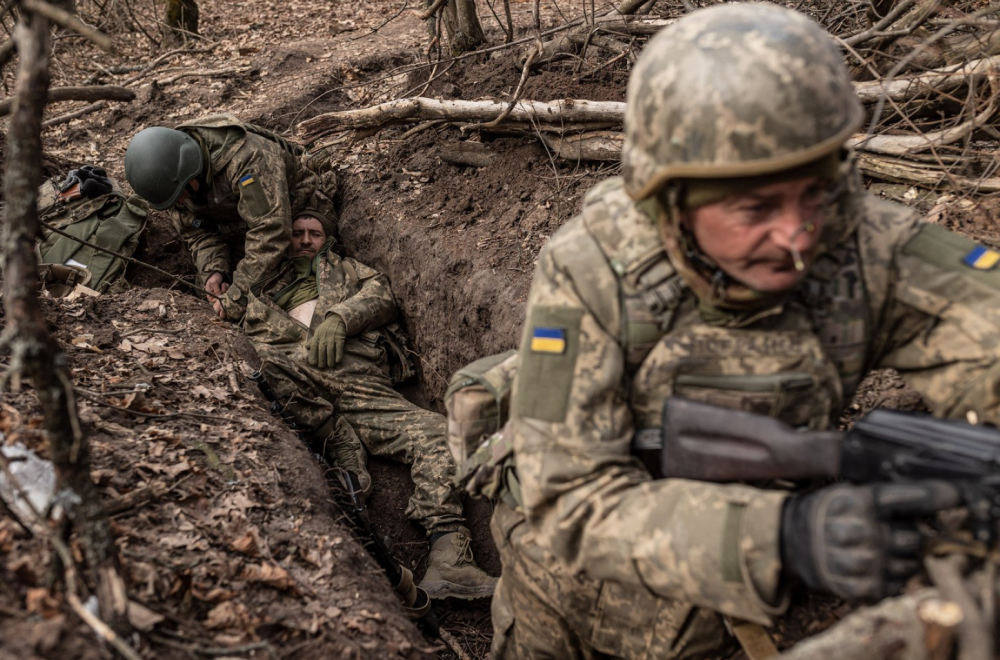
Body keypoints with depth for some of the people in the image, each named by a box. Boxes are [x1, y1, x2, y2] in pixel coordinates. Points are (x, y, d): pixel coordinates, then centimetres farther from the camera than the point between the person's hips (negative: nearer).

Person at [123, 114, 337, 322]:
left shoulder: (246, 159, -40)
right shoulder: (171, 179, -15)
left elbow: (270, 230, -42)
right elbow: (197, 233, -6)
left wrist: (238, 295, -40)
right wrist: (211, 270, -27)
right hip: (238, 228, 5)